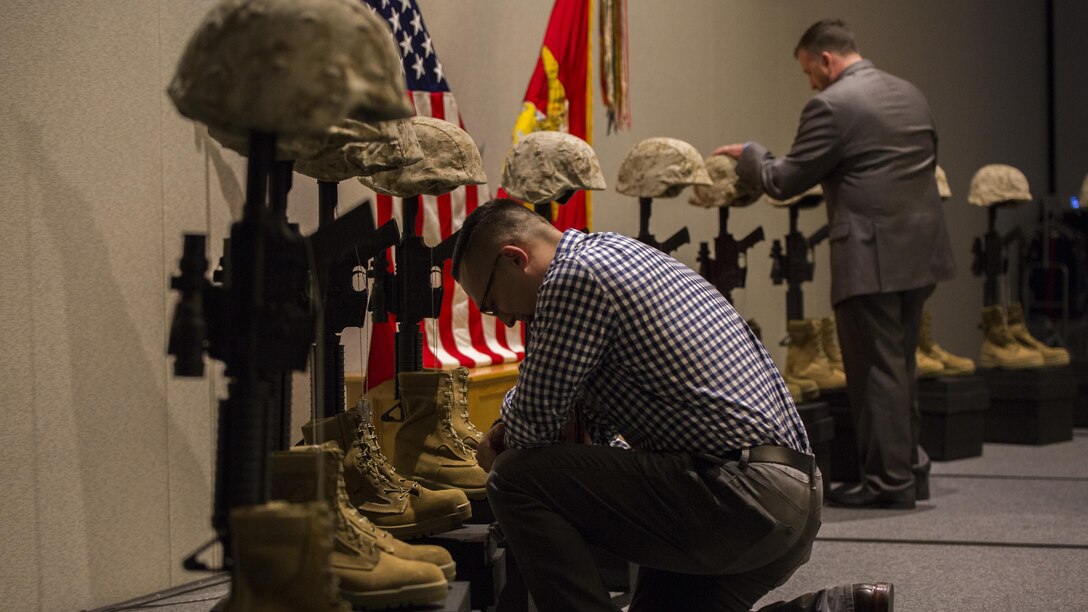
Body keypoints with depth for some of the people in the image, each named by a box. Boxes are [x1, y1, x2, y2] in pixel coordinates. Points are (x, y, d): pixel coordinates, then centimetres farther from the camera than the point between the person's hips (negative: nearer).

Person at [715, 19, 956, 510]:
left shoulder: (831, 107, -12)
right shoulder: (911, 95, 13)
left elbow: (785, 182, -9)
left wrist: (748, 155, 8)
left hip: (871, 257, -8)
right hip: (921, 252, 8)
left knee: (875, 369, 0)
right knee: (900, 366, 17)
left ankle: (888, 480, 5)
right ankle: (910, 469, 24)